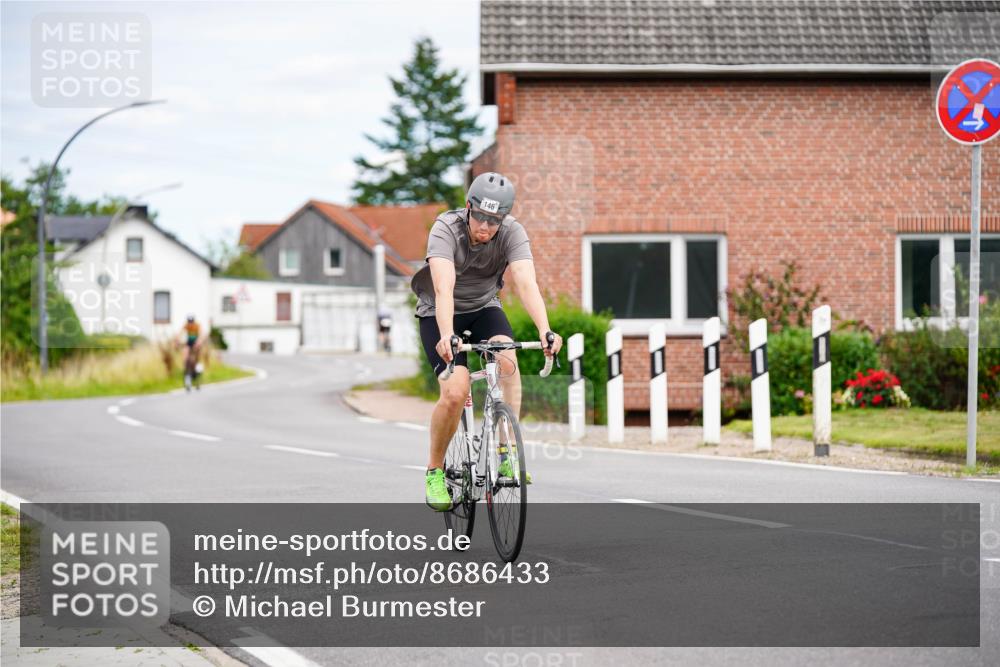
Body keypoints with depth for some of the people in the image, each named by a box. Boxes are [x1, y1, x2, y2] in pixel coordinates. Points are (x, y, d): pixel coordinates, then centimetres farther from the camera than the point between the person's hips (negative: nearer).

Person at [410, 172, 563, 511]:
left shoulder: (512, 232, -21)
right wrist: (446, 336, -58)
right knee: (455, 392, -21)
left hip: (484, 308, 2)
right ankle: (435, 471, 1)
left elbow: (526, 283, -35)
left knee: (507, 358, -29)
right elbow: (444, 288, -42)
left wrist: (545, 331, -51)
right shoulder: (446, 229, -28)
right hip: (440, 314, -2)